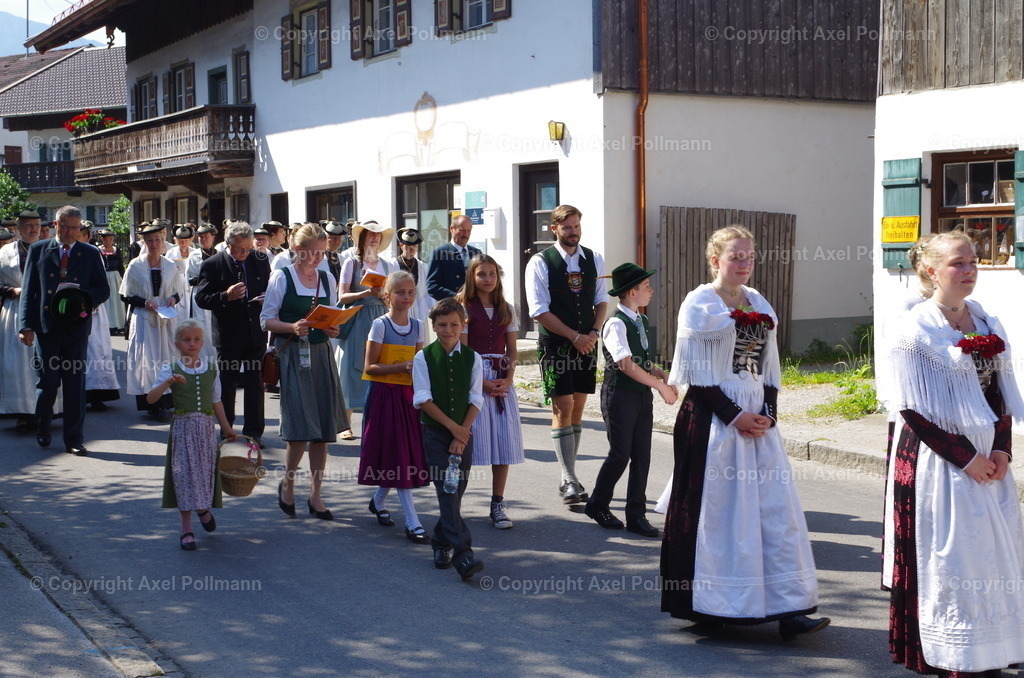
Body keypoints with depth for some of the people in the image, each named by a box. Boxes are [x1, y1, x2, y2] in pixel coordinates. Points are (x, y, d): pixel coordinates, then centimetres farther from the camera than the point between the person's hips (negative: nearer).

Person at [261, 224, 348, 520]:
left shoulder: (327, 279, 12)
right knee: (301, 427, -11)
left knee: (324, 429, 2)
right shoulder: (282, 277, -2)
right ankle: (287, 484, 14)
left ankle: (315, 496, 12)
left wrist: (333, 329, -4)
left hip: (321, 354, 5)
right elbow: (267, 320, -4)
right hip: (292, 354, -5)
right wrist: (292, 327, -21)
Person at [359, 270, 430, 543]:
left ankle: (378, 500, 31)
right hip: (384, 394, -6)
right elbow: (370, 367, -11)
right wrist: (402, 367, -21)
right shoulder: (380, 325, -8)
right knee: (398, 458, -6)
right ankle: (412, 522, -6)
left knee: (409, 453, 7)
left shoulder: (417, 326, 8)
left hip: (408, 394, 6)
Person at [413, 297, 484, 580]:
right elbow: (423, 400, -6)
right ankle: (462, 553, -19)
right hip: (435, 432, -3)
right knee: (447, 492, -12)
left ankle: (442, 544, 25)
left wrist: (462, 434, -8)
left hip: (463, 433, 3)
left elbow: (475, 400, 2)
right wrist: (452, 427, -11)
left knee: (455, 492, 6)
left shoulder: (472, 358, 4)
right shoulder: (424, 358, -2)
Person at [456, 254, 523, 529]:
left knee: (504, 441, 1)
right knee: (472, 439, -7)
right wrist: (483, 382, -13)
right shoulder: (464, 309, -1)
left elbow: (512, 351, 10)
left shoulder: (507, 310, 12)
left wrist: (507, 380, -6)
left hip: (502, 380, 4)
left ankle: (498, 504, 7)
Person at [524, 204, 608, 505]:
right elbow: (540, 311, -11)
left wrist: (593, 333, -7)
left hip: (587, 344, 5)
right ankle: (570, 481, -5)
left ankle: (568, 478, 17)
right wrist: (575, 336, -14)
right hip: (556, 345, -5)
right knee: (563, 408, -8)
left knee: (578, 407, 8)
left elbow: (602, 300, 11)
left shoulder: (594, 259, 7)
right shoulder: (540, 263, -7)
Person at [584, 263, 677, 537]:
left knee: (642, 457, 7)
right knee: (620, 455, -3)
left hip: (642, 396, 8)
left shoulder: (642, 322, 12)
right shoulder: (616, 324, -15)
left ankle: (636, 515, 14)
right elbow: (626, 365, -22)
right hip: (620, 395, -8)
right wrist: (660, 385, -18)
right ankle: (597, 505, 17)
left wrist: (664, 375, 2)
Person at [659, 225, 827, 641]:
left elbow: (770, 367, 14)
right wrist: (735, 416, -15)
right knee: (715, 510, 0)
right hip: (713, 420, -6)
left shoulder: (758, 305, 13)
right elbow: (697, 372, -10)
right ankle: (709, 604, 13)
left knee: (775, 508, 0)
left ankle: (788, 608, 1)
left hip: (758, 420, 6)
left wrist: (768, 414, -2)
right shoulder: (699, 304, -5)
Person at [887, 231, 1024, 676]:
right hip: (937, 460, -6)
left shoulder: (987, 324, 9)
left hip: (988, 459, 6)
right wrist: (963, 456, -14)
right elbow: (912, 408, -12)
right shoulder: (916, 329, -10)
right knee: (947, 555, -1)